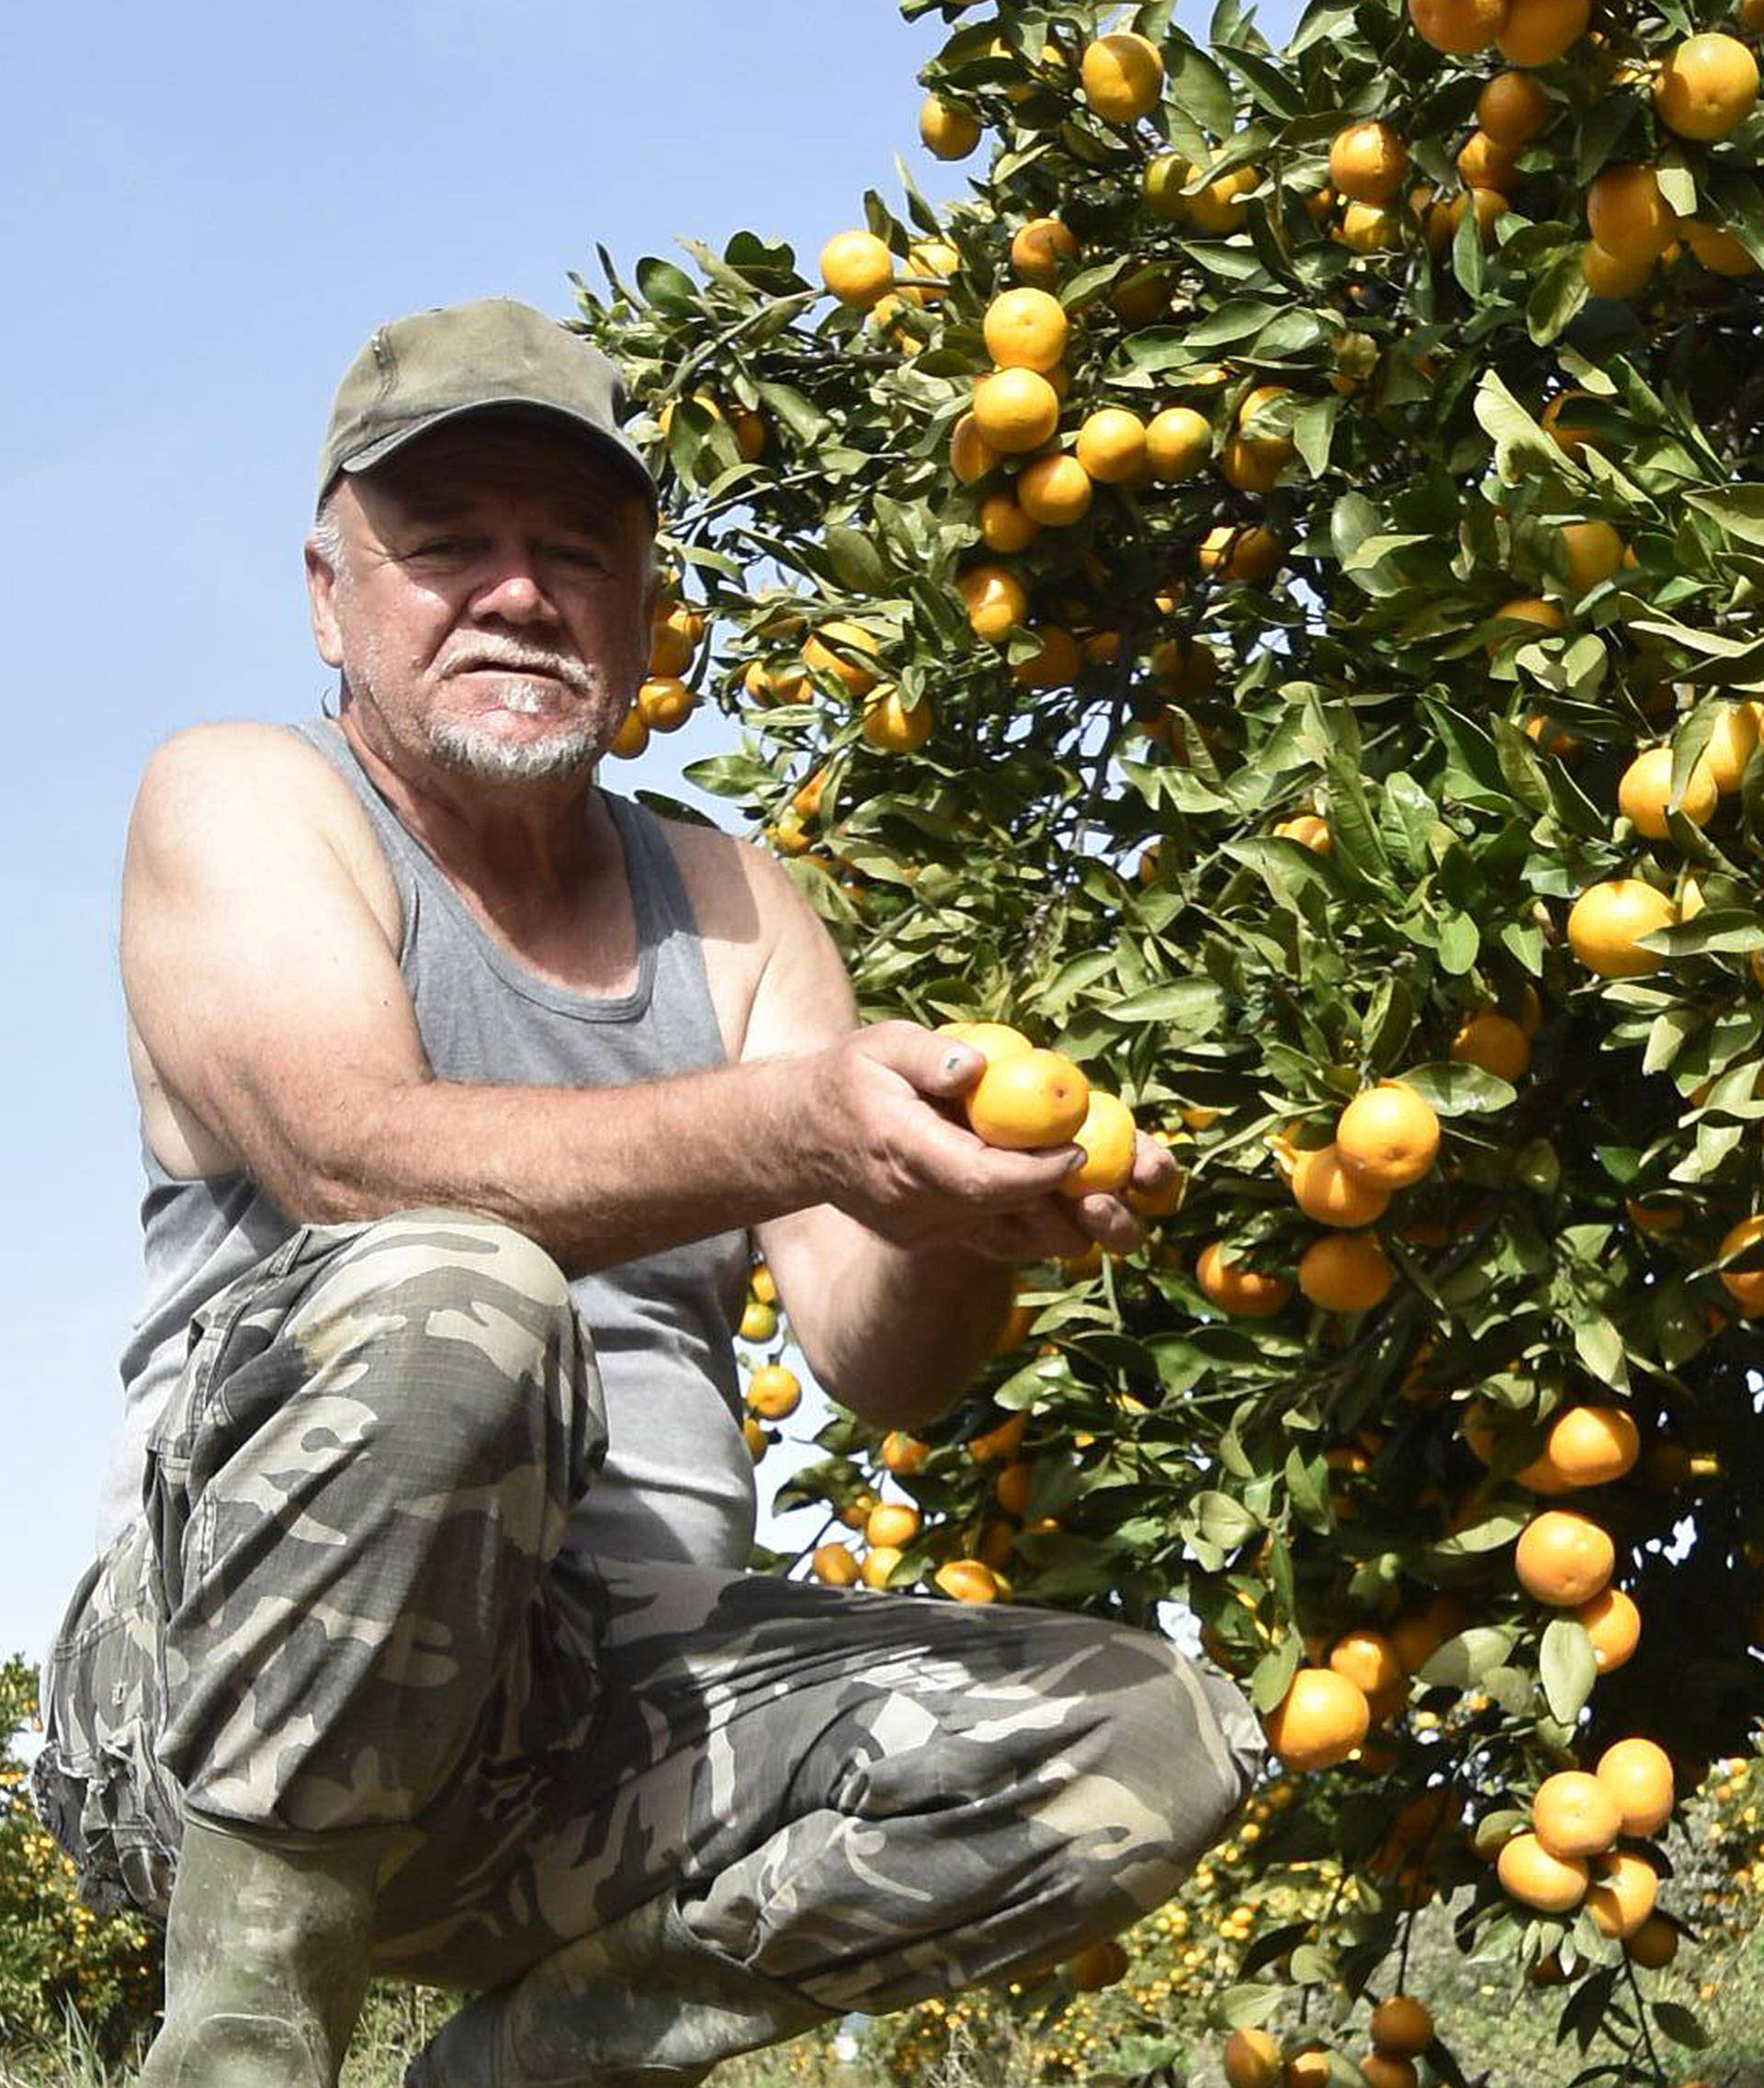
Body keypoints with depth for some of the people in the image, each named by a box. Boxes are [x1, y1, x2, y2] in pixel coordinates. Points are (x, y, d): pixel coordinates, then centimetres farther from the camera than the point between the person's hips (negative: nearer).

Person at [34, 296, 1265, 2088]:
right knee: (449, 1301, -35)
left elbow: (877, 1365, 4)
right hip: (223, 1701, -5)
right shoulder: (239, 801, 1)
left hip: (627, 1722, 5)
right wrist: (788, 1127, -36)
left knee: (1158, 1743, -12)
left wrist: (965, 1222, -20)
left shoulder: (729, 907, 15)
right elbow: (356, 1155, -21)